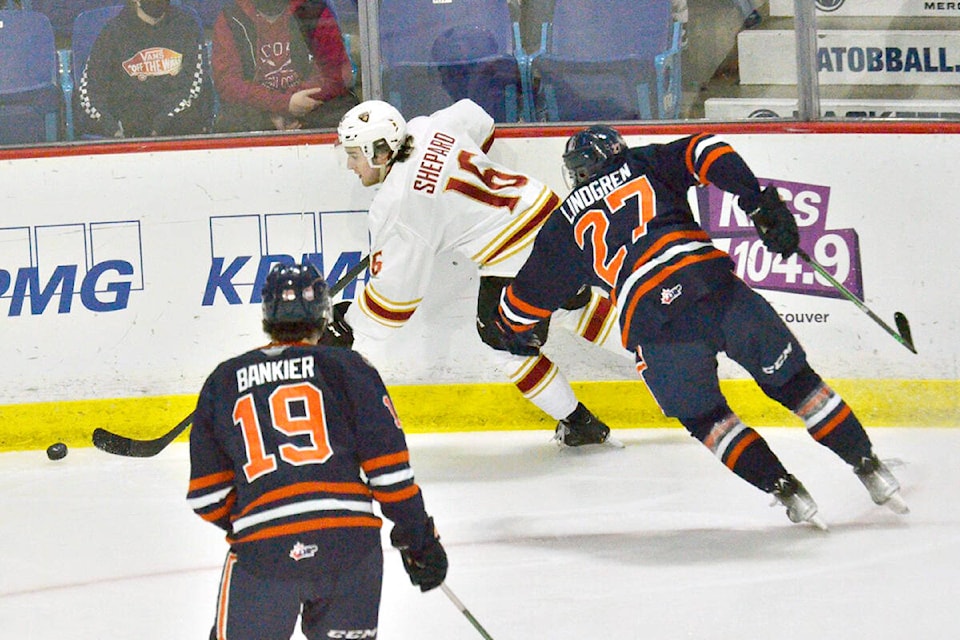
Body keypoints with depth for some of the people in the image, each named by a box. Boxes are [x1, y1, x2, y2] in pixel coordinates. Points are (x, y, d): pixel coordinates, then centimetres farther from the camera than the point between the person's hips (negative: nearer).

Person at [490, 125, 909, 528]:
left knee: (706, 418, 17)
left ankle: (786, 491, 4)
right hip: (713, 282, 1)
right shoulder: (642, 165, 26)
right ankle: (869, 468, 14)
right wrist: (760, 204, 3)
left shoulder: (564, 224, 25)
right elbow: (706, 153, 8)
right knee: (793, 380, 13)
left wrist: (509, 329, 53)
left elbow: (528, 294, 32)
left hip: (651, 320, -1)